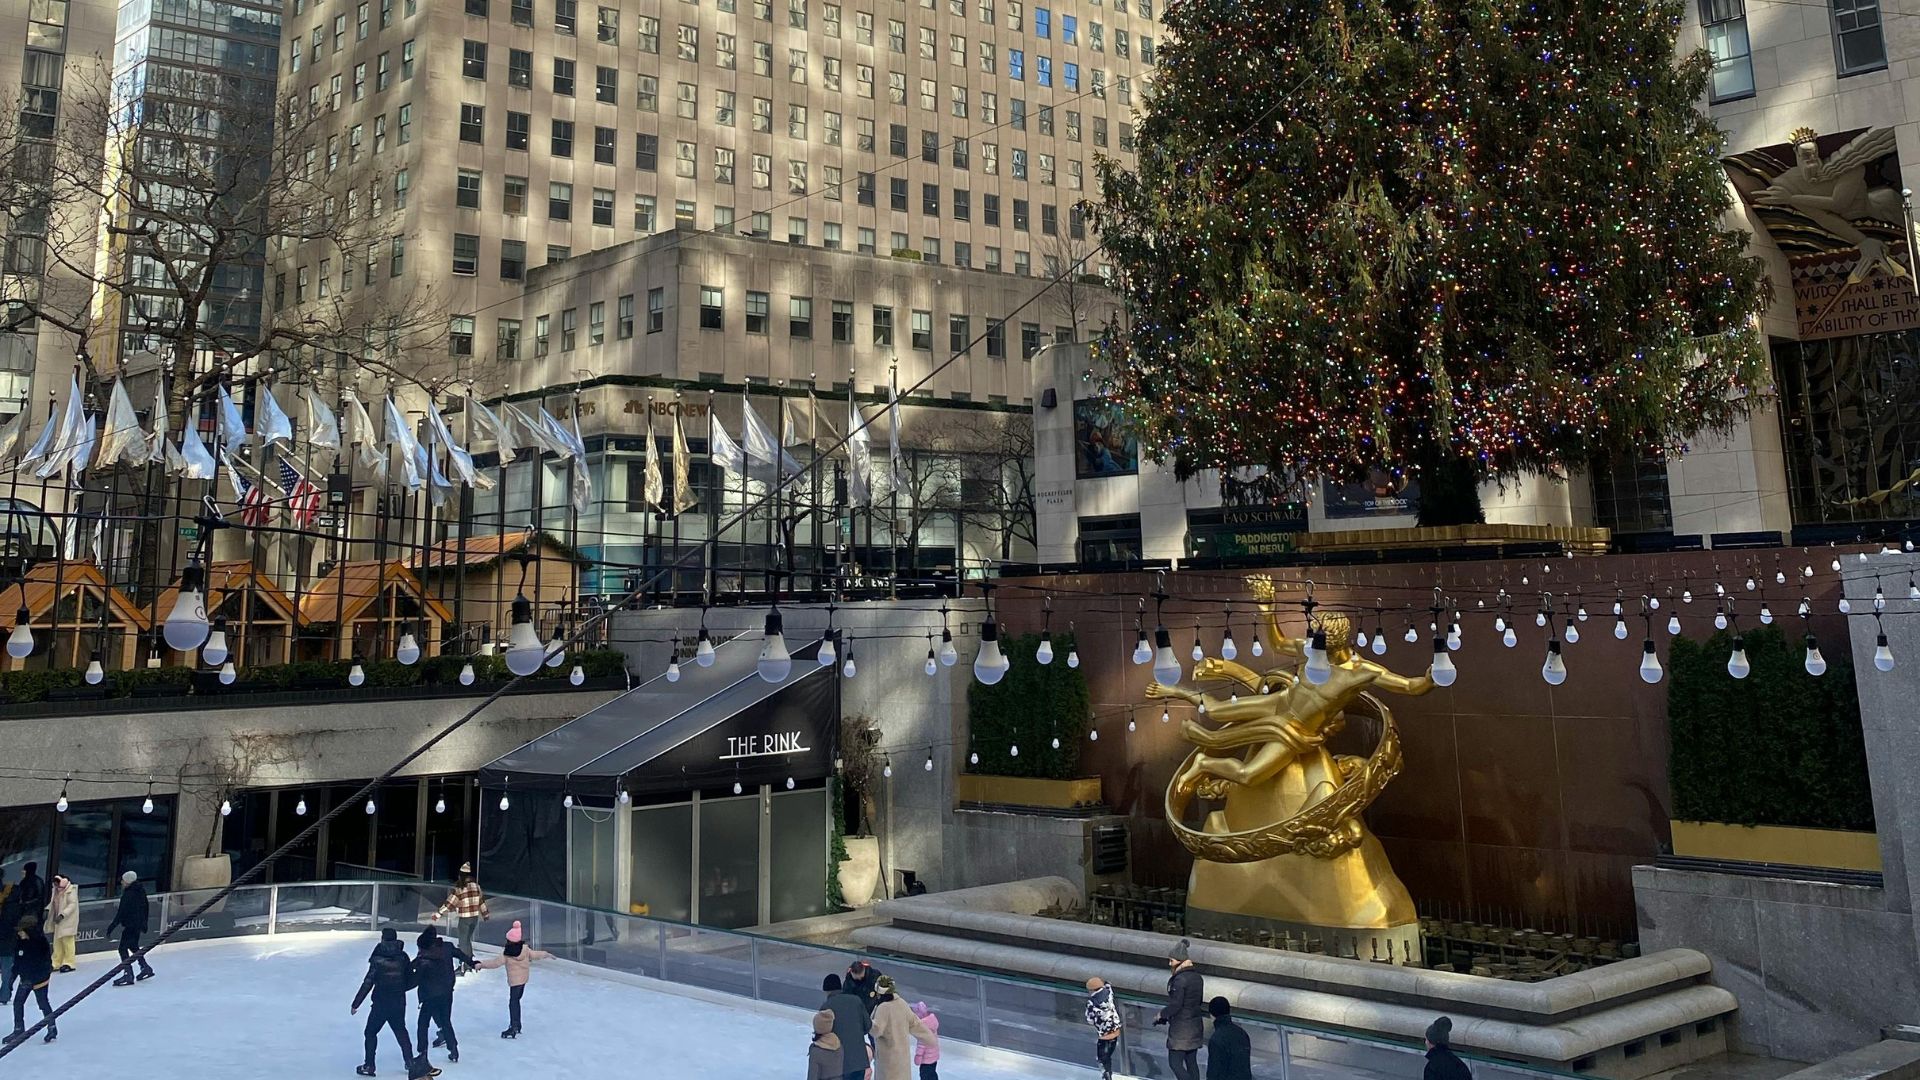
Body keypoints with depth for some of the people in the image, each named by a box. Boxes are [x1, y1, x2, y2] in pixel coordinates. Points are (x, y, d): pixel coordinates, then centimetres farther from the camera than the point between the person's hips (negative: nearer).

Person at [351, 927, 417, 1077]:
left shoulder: (378, 959, -15)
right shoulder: (403, 957, -3)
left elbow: (368, 983, -15)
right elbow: (410, 981, 3)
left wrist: (355, 1004, -8)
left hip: (381, 1004, -4)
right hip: (399, 1002, 4)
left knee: (371, 1032, 13)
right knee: (400, 1031, 23)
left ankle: (369, 1066, 11)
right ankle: (410, 1061, 26)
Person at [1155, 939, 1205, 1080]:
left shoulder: (1179, 980, -21)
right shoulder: (1197, 977, 7)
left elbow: (1175, 1005, -23)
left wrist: (1161, 1015, -5)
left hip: (1181, 1030, -9)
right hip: (1196, 1026, 9)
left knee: (1175, 1064, -1)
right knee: (1192, 1063, 15)